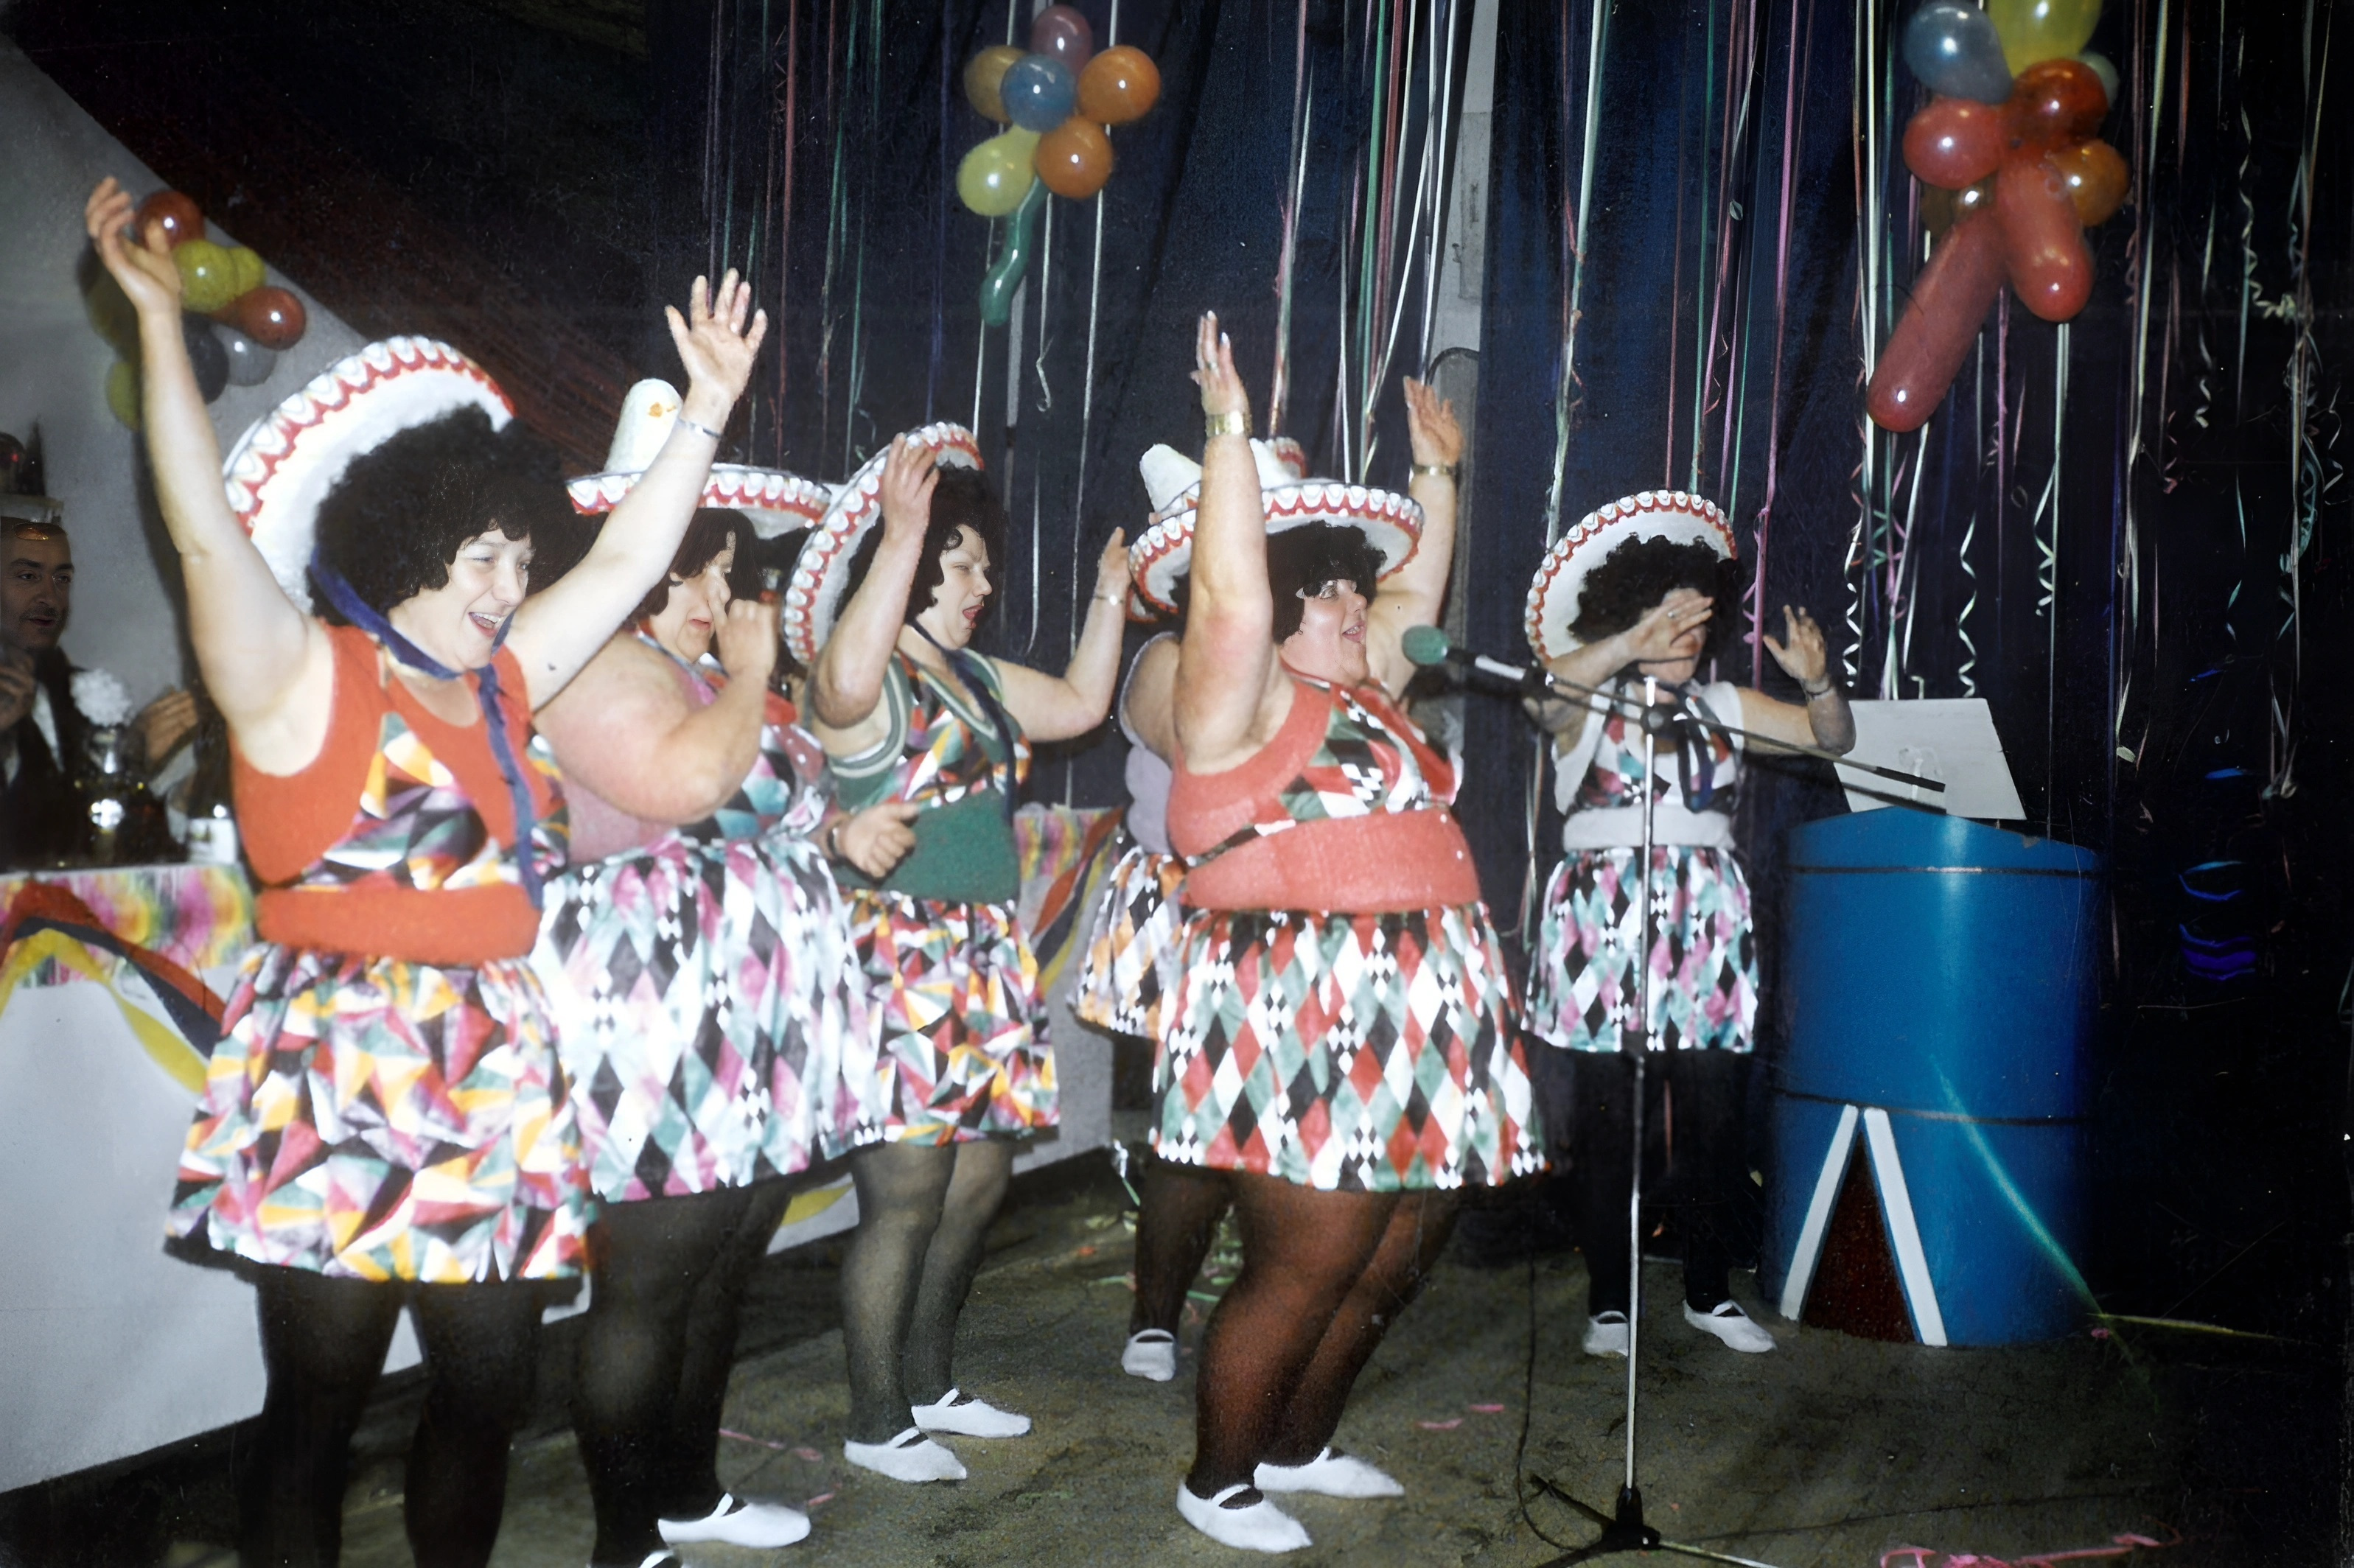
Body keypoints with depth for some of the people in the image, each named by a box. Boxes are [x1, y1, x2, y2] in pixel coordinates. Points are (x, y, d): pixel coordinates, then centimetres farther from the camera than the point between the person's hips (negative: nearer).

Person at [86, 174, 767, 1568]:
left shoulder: (495, 686, 13)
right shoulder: (301, 678, -4)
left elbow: (628, 563, 18)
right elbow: (207, 528, -16)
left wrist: (709, 405, 20)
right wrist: (161, 317, -20)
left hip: (497, 1081, 6)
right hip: (343, 1082, -6)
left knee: (488, 1394, 10)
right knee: (319, 1409, 2)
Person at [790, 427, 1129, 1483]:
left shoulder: (973, 675, 17)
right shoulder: (864, 678, -10)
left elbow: (1079, 704, 26)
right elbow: (847, 680, -34)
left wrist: (1110, 595, 23)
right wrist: (901, 534, -36)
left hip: (984, 961, 9)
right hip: (895, 955, -9)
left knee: (978, 1181, 13)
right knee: (905, 1198, -5)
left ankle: (928, 1384, 29)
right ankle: (876, 1424, 10)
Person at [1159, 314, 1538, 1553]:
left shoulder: (1361, 692, 18)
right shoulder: (1242, 700, -5)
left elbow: (1417, 589, 29)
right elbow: (1230, 594, -20)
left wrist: (1436, 474, 31)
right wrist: (1229, 431, -20)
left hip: (1415, 1023, 9)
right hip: (1306, 1020, -9)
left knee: (1391, 1266, 13)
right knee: (1306, 1268, -5)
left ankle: (1298, 1445, 32)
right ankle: (1216, 1481, 14)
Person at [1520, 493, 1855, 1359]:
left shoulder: (1724, 706, 16)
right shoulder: (1587, 702, 3)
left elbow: (1832, 737, 15)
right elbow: (1543, 695, -20)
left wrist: (1815, 679, -5)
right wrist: (1631, 645, -32)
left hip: (1706, 923, 4)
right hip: (1607, 921, -4)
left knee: (1713, 1116, 4)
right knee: (1609, 1121, -3)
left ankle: (1709, 1291, 21)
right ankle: (1608, 1301, 11)